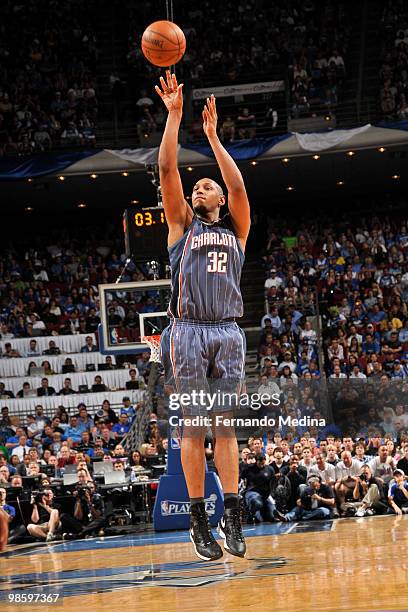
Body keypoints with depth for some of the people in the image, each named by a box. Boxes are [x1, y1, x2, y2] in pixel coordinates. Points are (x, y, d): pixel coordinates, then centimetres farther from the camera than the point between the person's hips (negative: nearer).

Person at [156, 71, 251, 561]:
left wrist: (213, 136, -1)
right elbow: (167, 170, 3)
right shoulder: (182, 224, 13)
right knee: (193, 427, -2)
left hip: (228, 333, 1)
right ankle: (199, 521, -1)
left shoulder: (236, 229, 16)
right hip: (189, 332, -1)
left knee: (225, 427, 2)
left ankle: (232, 517, 2)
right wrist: (174, 114, -2)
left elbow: (238, 185, -1)